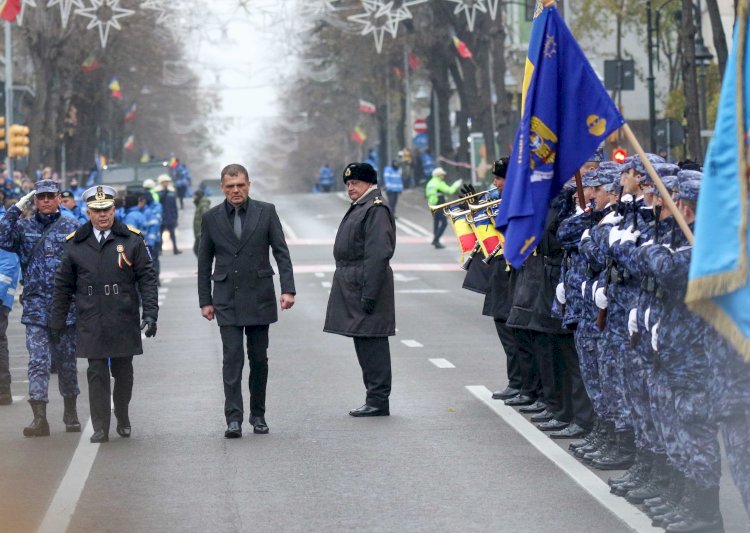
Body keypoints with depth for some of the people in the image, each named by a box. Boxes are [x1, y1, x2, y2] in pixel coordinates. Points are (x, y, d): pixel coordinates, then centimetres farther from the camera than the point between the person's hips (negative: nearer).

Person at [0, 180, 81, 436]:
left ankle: (70, 412, 25)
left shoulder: (71, 227, 4)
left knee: (67, 362, 11)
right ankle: (39, 418, -12)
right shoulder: (23, 227, 7)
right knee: (38, 362, -8)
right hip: (35, 307, 0)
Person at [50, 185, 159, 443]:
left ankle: (122, 417, 30)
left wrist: (150, 314, -6)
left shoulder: (132, 240, 2)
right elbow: (63, 285, 12)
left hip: (124, 322, 0)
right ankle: (100, 428, 1)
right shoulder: (76, 244, 6)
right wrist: (57, 321, 11)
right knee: (97, 374, -3)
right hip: (91, 323, 0)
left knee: (123, 373, 9)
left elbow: (147, 279, 2)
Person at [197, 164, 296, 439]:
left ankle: (258, 414, 18)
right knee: (232, 358, -7)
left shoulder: (266, 212, 1)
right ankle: (233, 418, -9)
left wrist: (288, 289, -8)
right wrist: (205, 300, 5)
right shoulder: (212, 218, 3)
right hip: (227, 299, 0)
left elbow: (281, 252, 1)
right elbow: (204, 262, 8)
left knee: (259, 358, 7)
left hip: (259, 297, 0)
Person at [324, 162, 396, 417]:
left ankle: (378, 400, -4)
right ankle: (375, 398, 16)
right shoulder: (359, 208, 19)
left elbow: (378, 255, -20)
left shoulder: (376, 210, -13)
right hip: (352, 287, 10)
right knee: (364, 343, 12)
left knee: (371, 343, -7)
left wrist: (369, 294, -23)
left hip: (366, 287, -10)